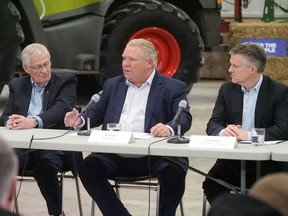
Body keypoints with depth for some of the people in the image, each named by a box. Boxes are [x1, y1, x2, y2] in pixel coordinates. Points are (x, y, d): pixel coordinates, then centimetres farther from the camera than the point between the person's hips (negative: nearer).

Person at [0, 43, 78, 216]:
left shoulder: (66, 82, 8)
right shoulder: (17, 86, 21)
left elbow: (61, 109, -11)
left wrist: (34, 121, -30)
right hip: (22, 146, 3)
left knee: (45, 165, -36)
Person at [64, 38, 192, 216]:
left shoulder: (174, 88, 7)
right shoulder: (112, 85, 21)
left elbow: (184, 118, -6)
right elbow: (97, 113, 21)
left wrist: (169, 128, -30)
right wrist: (81, 120, -3)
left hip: (154, 156, -4)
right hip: (115, 157, 4)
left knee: (174, 171, -32)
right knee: (88, 167, -22)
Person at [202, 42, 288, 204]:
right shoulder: (227, 90, 10)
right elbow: (213, 125, 6)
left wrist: (248, 135, -25)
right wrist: (223, 131, -19)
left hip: (266, 160, -3)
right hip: (232, 158, 3)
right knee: (211, 184, -24)